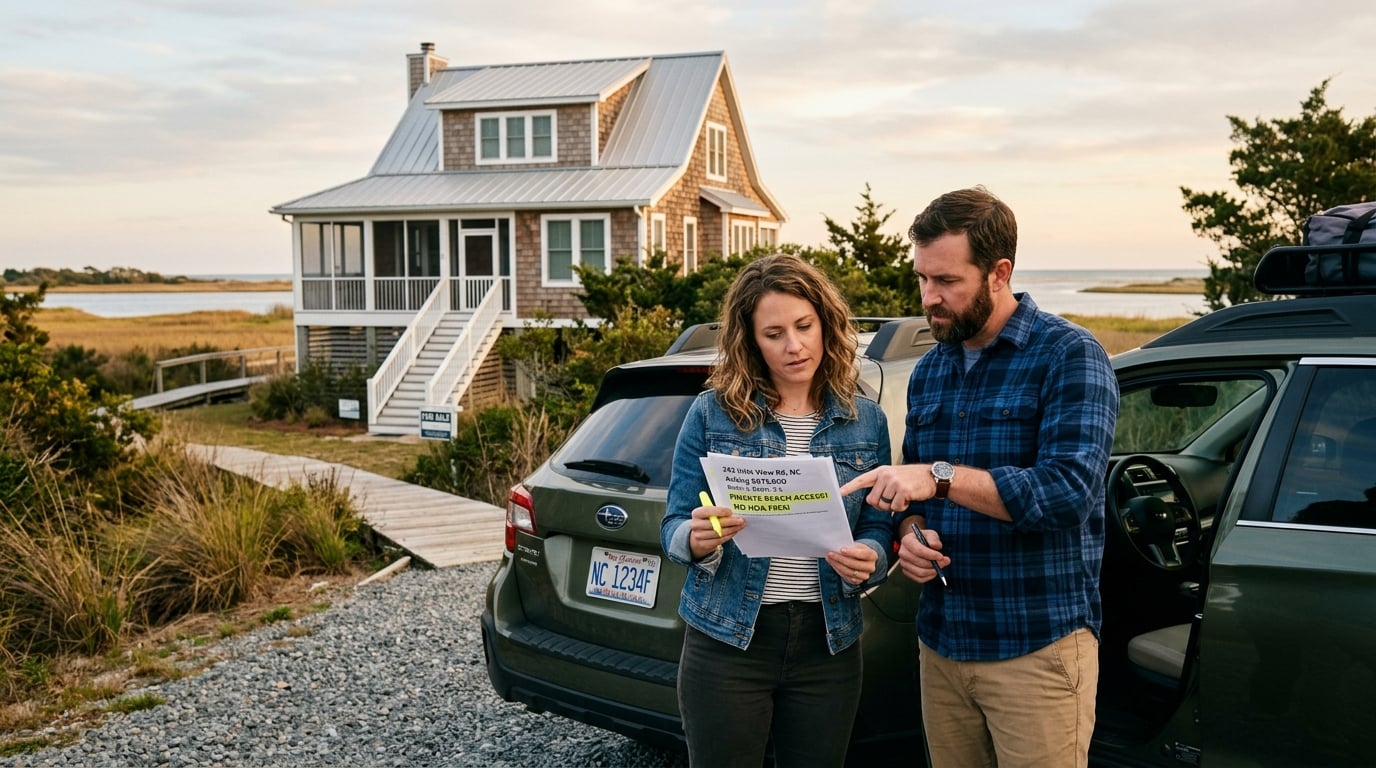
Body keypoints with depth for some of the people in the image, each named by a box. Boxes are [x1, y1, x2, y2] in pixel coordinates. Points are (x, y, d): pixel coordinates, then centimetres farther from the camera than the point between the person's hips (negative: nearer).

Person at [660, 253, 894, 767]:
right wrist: (697, 539, -25)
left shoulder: (866, 421, 3)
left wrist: (868, 559, -20)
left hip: (828, 645, 2)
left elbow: (879, 528, 3)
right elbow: (673, 525, -3)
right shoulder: (712, 413, -4)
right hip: (726, 639, -2)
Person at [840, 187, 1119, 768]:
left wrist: (942, 476, -28)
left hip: (1037, 648, -6)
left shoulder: (1069, 356, -9)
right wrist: (911, 534, -4)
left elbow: (1068, 490, -22)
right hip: (940, 643, 6)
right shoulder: (928, 372, 11)